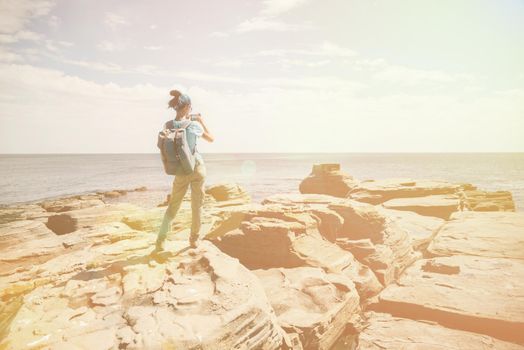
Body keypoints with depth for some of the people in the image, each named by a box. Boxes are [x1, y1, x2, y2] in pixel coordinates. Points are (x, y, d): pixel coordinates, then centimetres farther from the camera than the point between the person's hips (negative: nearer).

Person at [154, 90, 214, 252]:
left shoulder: (168, 126, -4)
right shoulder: (194, 125, -9)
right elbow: (211, 139, 6)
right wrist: (201, 121, 16)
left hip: (181, 172, 2)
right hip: (197, 167, -2)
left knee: (173, 206, 13)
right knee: (197, 205, 11)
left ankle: (160, 241, 9)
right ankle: (194, 239, 21)